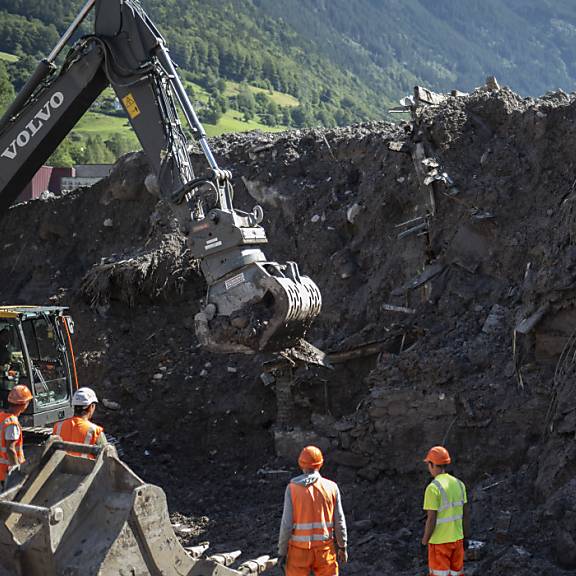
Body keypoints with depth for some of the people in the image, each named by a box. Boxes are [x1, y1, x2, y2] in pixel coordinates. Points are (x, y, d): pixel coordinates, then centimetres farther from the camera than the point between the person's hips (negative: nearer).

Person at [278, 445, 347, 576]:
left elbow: (286, 524, -12)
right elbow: (339, 521, -3)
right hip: (324, 549, 1)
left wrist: (282, 553, -4)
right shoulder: (331, 487, -6)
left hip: (300, 550, -1)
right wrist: (343, 547, 10)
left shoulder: (292, 488, -11)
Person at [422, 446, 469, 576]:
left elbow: (431, 520, -21)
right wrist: (465, 537, 17)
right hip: (457, 539, 6)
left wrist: (425, 541, -7)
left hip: (439, 541, -6)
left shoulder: (433, 488, -22)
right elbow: (465, 514, 7)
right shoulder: (459, 484, 1)